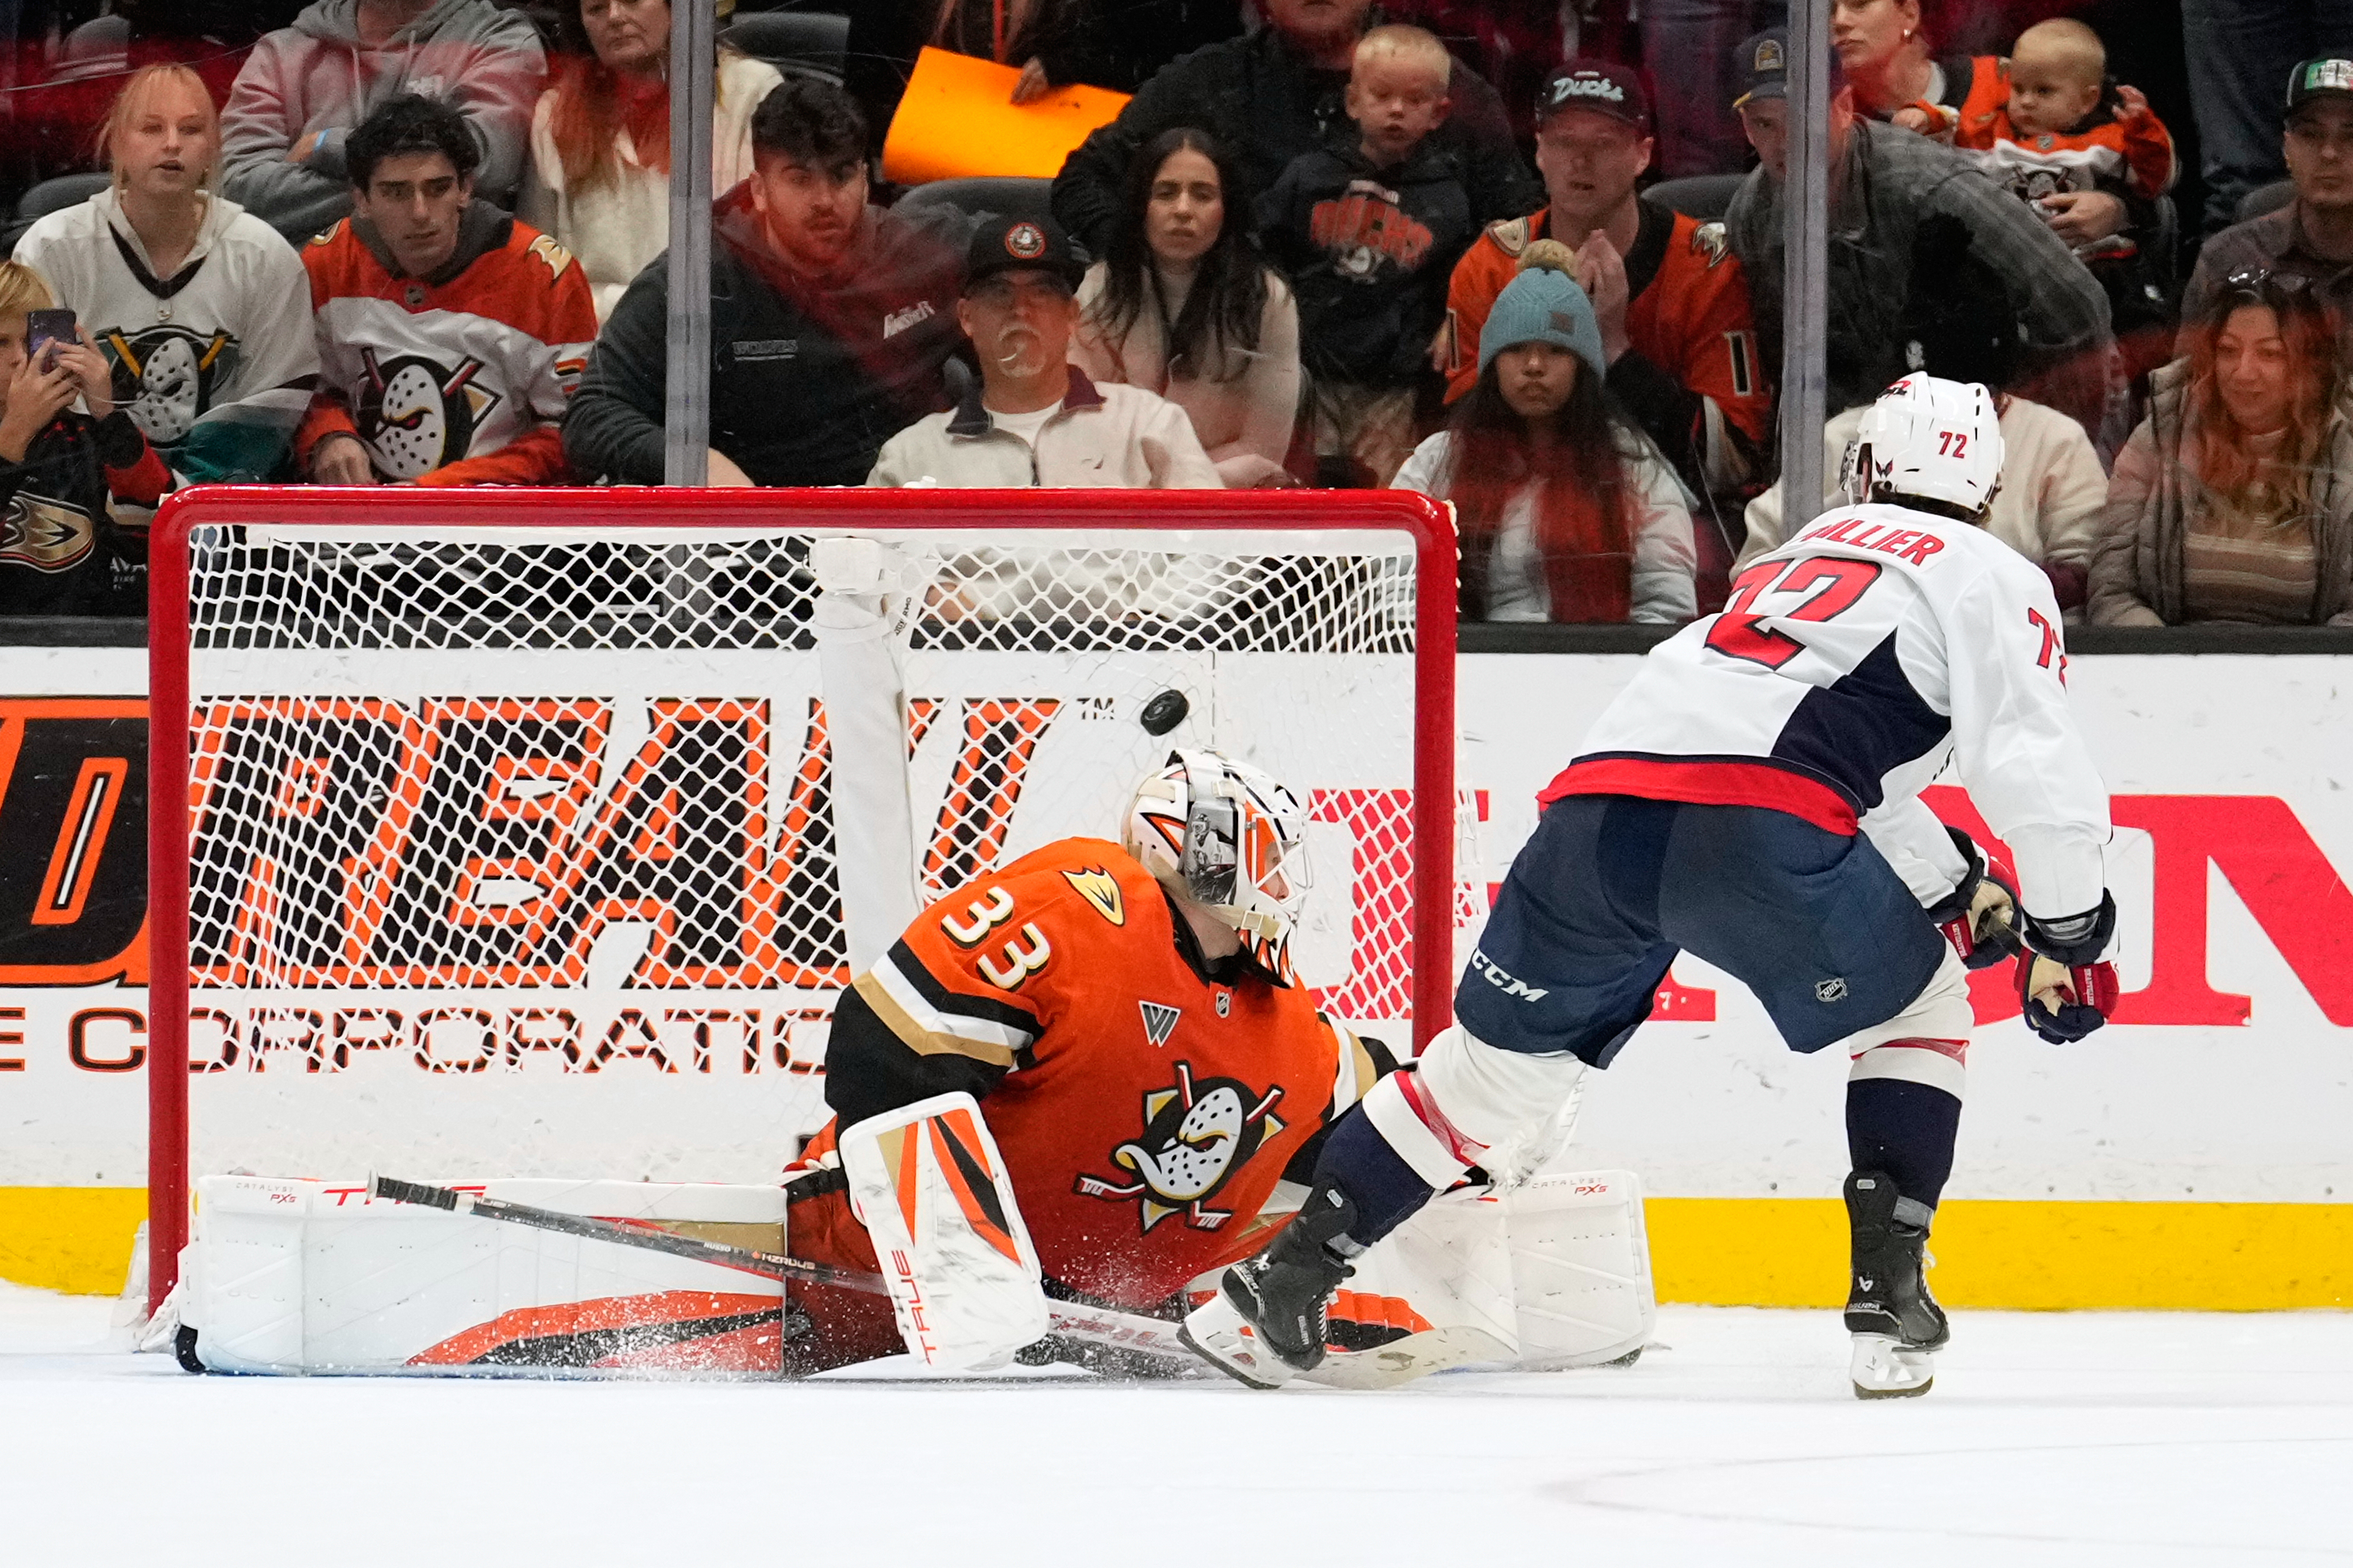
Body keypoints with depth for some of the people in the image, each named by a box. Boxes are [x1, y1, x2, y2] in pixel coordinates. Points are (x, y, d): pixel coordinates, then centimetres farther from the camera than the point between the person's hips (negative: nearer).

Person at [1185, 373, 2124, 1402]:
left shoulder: (1817, 544, 38)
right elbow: (2037, 767, 4)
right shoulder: (1993, 579, 16)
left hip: (1601, 802, 5)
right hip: (1754, 822, -5)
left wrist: (1959, 885, 42)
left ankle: (1285, 1277, 14)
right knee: (1919, 1003, 20)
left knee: (1506, 1052, 19)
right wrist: (2066, 937, 14)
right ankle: (1887, 1299, 10)